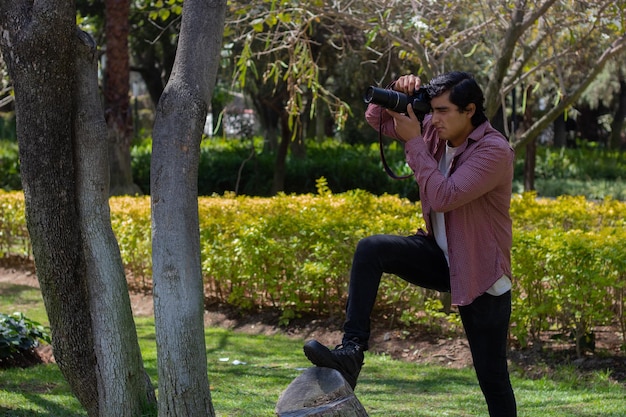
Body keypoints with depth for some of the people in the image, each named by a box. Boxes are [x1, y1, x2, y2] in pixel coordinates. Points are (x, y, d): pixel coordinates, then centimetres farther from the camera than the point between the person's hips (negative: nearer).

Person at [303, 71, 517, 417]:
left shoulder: (495, 151, -23)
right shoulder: (436, 131, -2)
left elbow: (444, 197, -33)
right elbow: (376, 118, 8)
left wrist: (414, 141, -26)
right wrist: (398, 93, -13)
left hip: (481, 277, -6)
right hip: (440, 256, 6)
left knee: (492, 376, -1)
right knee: (370, 250, -18)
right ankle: (352, 350, -21)